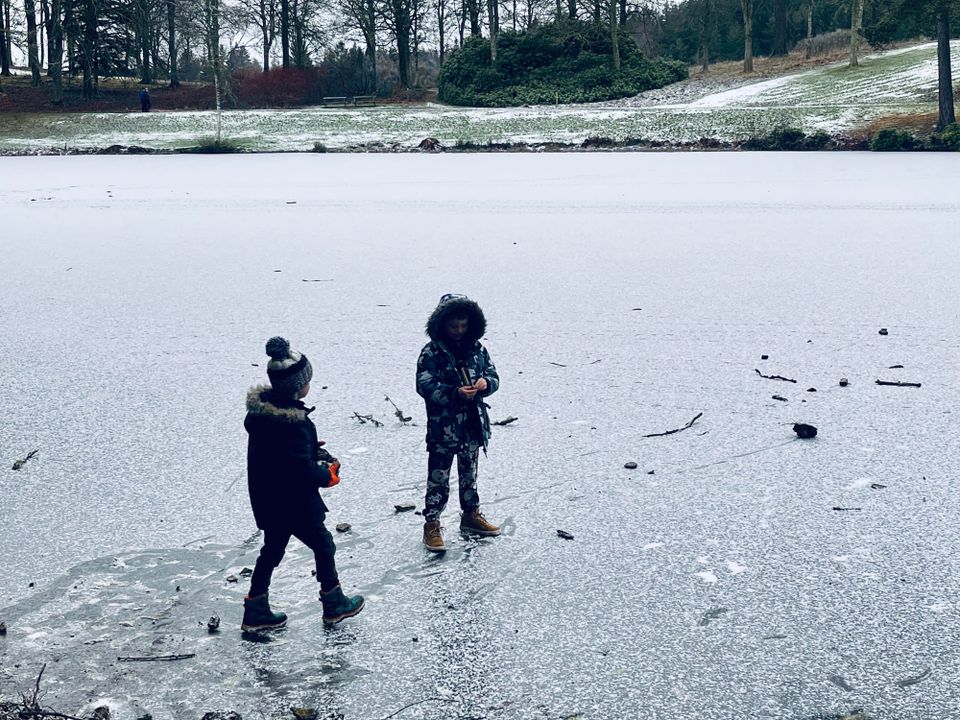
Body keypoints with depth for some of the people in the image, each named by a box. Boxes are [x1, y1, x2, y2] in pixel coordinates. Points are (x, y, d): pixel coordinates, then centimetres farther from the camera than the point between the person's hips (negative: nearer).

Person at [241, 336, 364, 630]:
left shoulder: (259, 407, -6)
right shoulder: (296, 425, -31)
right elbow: (304, 473, -28)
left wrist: (312, 450, 8)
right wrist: (329, 473, -8)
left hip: (266, 500, 7)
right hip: (295, 504, -7)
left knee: (272, 549, 22)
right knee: (323, 544, 14)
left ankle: (256, 610, 27)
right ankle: (334, 603, 30)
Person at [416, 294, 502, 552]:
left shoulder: (477, 349, 3)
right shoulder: (431, 353, -12)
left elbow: (494, 376, 7)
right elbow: (425, 386, -18)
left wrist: (486, 382, -17)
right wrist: (455, 393, -30)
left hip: (473, 426, 5)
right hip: (443, 429, -5)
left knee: (469, 476, 21)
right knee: (438, 480, 1)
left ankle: (471, 515, 37)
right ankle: (431, 525, 11)